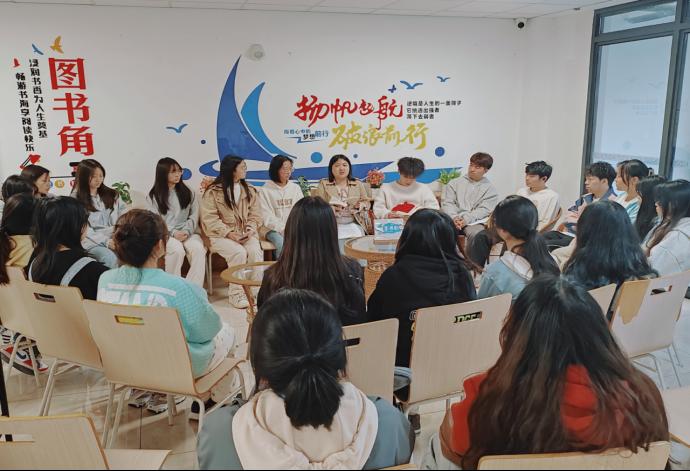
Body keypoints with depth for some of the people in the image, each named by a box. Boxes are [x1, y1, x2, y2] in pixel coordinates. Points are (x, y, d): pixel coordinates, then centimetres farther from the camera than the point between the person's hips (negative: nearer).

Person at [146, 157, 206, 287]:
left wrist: (186, 231, -11)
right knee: (177, 250, -36)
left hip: (187, 233, 2)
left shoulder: (187, 192, 17)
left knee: (198, 248, -32)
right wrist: (173, 233, -17)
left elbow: (194, 215, 9)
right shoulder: (153, 196, 9)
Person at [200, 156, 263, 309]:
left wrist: (250, 230, -13)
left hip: (246, 234, 3)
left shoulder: (250, 190, 10)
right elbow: (210, 219, -9)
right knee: (239, 252, -31)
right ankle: (236, 294, -18)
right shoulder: (213, 191, -3)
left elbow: (255, 215, 7)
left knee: (255, 251, -28)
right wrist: (229, 233, -19)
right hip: (221, 234, -3)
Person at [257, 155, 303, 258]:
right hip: (274, 229, -3)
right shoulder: (265, 190, 4)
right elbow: (267, 217, -3)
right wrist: (282, 229, -16)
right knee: (283, 244, -34)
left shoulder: (296, 188, 15)